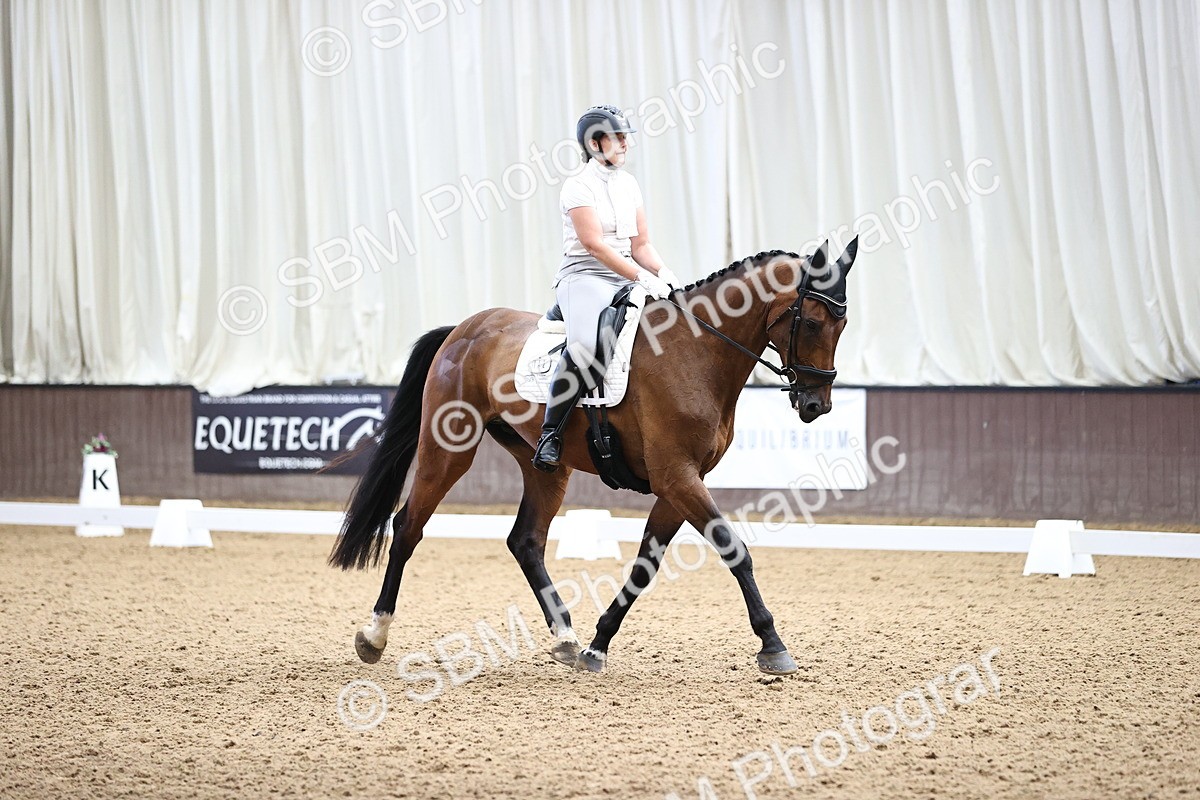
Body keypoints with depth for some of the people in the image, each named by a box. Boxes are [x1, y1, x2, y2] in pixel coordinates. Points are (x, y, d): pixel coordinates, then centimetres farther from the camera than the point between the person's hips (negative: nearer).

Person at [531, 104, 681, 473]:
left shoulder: (628, 184, 15)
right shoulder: (579, 187, -7)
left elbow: (640, 243, 16)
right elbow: (594, 244, -16)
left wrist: (662, 272, -5)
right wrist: (642, 278, -23)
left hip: (625, 280, 8)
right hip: (584, 277, -7)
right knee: (585, 345, -35)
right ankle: (550, 434, -28)